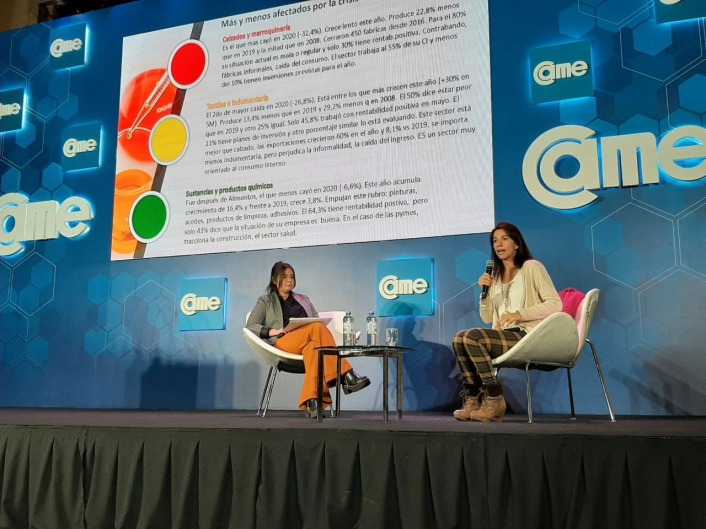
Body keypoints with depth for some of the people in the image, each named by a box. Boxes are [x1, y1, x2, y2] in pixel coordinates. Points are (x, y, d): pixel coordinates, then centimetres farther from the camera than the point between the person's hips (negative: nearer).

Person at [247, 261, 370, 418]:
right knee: (318, 328, -33)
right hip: (282, 343, -3)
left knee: (313, 345, -38)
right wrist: (272, 331, -11)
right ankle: (345, 374, -43)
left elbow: (317, 320, 22)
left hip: (307, 343, 4)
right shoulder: (265, 301, 19)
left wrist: (320, 326, -4)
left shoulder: (303, 300, 31)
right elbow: (250, 326, 7)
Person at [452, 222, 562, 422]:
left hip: (528, 335, -6)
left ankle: (494, 400, -19)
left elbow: (555, 304, -10)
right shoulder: (495, 276, 18)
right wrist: (484, 292, -2)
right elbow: (487, 318, 14)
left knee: (473, 336, -26)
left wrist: (519, 314, -19)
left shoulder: (532, 267, 1)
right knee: (460, 338, -16)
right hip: (504, 336, 6)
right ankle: (472, 399, -13)